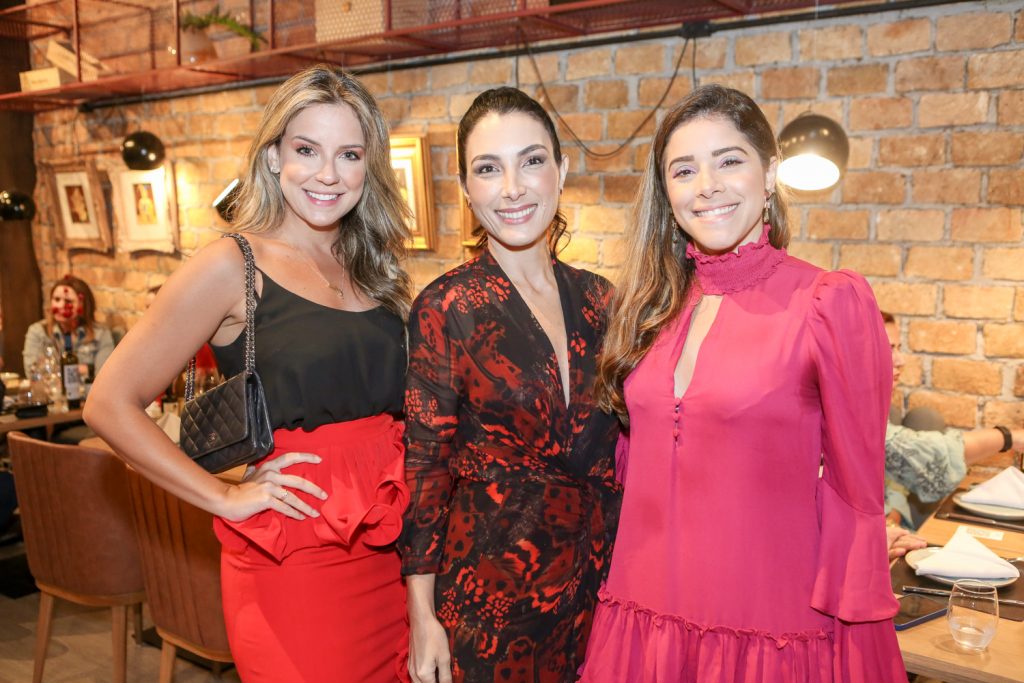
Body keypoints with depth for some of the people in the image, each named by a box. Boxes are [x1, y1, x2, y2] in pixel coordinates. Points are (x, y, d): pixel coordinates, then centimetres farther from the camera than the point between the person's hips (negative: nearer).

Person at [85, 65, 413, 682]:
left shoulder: (374, 271, 8)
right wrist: (226, 497, -11)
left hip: (390, 552, 6)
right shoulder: (234, 267, -8)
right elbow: (111, 405, -9)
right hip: (295, 560, -5)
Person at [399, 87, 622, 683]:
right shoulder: (447, 308, -12)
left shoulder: (598, 299, 1)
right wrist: (423, 616, -9)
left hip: (600, 574, 4)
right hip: (491, 584, -4)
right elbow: (425, 465, -9)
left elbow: (619, 447, 8)